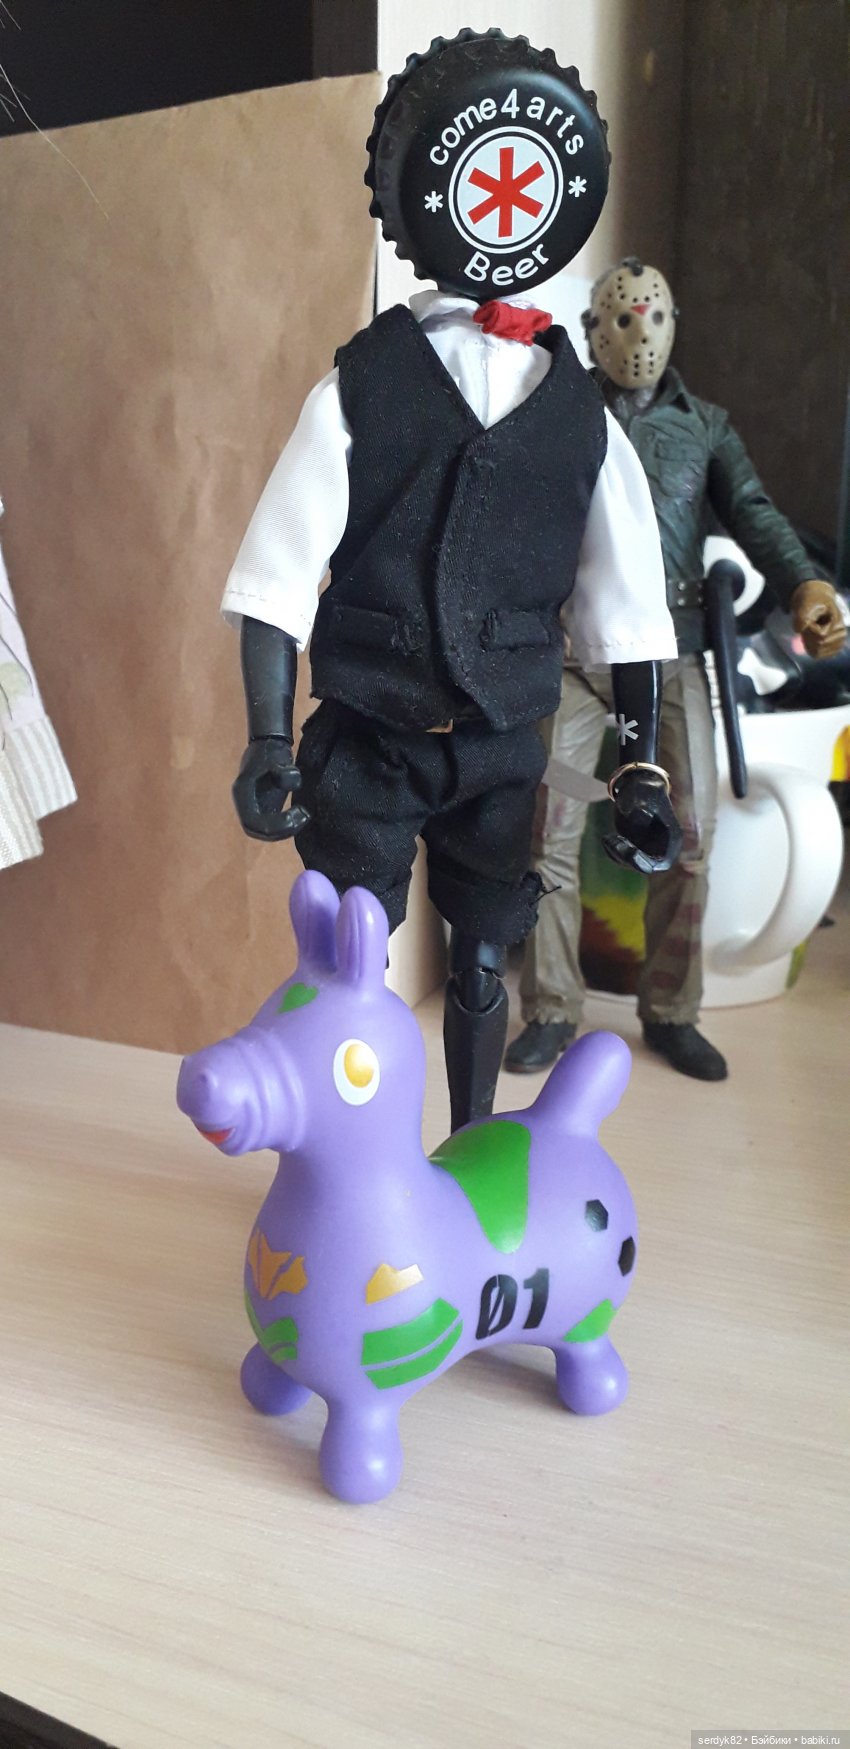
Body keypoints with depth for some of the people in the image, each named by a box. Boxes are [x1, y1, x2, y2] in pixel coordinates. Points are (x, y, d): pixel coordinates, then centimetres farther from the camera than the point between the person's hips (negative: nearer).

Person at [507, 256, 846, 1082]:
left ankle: (670, 1012, 17)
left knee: (689, 836, 2)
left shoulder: (706, 424, 13)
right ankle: (551, 1011, 12)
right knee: (552, 834, -3)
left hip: (673, 653, 2)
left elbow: (752, 511, -2)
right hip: (574, 651, -2)